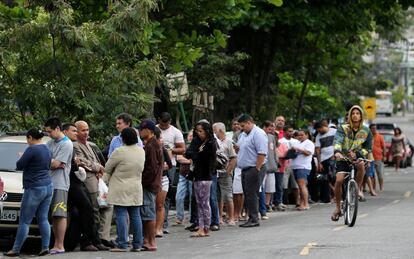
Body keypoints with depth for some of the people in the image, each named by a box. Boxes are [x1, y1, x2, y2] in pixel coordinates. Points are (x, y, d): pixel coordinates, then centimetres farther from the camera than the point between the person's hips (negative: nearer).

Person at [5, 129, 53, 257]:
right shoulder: (47, 150, 11)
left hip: (34, 189, -8)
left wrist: (23, 159, 10)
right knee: (43, 219, 7)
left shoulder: (32, 149, -16)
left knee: (24, 221, -3)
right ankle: (45, 247, 1)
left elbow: (19, 166, -11)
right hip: (48, 187, 8)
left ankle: (16, 250, 1)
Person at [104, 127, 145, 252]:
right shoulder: (141, 151, 5)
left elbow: (107, 168, -3)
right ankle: (137, 245, 10)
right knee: (135, 216, 8)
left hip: (120, 190, -6)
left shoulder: (119, 152, -15)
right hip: (136, 188, 6)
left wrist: (107, 180, 16)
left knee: (121, 216, -4)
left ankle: (122, 245, -6)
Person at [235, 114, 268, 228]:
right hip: (245, 169, 9)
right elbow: (242, 150, 29)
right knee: (247, 195, 8)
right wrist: (237, 149, 5)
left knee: (251, 195, -9)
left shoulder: (258, 134, -12)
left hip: (254, 169, -9)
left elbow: (262, 153, -19)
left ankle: (254, 219, -7)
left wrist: (257, 169, -21)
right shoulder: (243, 135, 19)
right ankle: (251, 218, 12)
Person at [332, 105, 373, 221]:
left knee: (361, 164, -36)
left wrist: (356, 154, -14)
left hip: (358, 157, 0)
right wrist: (337, 152, -40)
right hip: (343, 158, 0)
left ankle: (358, 188, -13)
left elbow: (368, 148, 5)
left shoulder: (366, 131, 3)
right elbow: (337, 140, -18)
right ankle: (338, 208, -1)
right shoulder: (343, 128, -2)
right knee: (339, 180, -18)